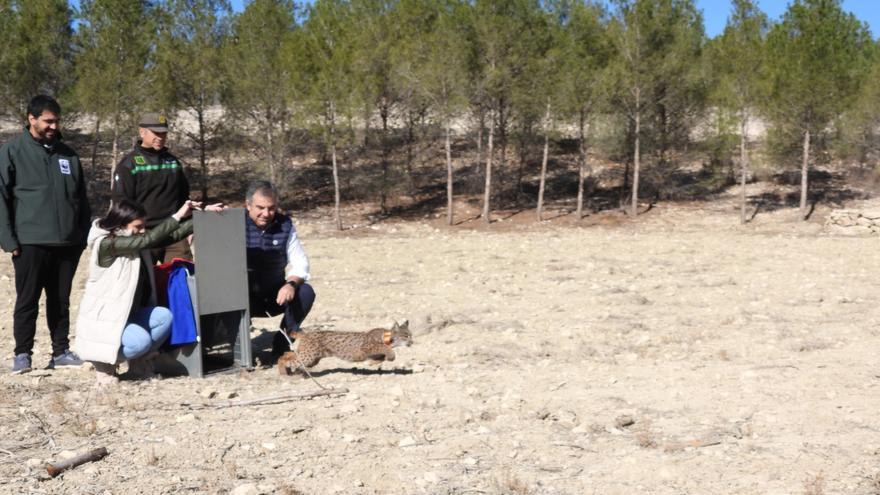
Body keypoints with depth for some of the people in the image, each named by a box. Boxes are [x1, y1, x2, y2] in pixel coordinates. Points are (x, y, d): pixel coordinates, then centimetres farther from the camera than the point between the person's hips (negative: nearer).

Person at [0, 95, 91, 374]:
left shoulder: (67, 154, 13)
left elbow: (81, 198, 18)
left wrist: (84, 234, 10)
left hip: (67, 243, 4)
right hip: (30, 243, -4)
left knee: (61, 300, 10)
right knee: (27, 300, 1)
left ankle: (61, 351, 18)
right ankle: (23, 354, 10)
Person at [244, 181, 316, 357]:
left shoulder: (285, 225, -1)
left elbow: (300, 262, -3)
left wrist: (291, 284, -23)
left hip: (276, 296, 3)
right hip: (246, 297, -3)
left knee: (305, 292, -22)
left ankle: (283, 343, -3)